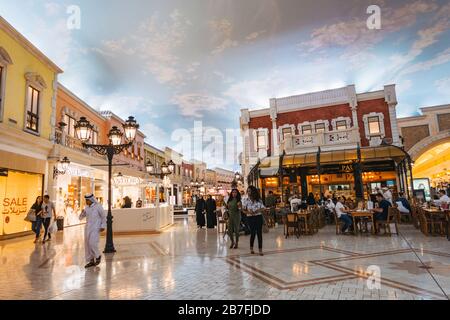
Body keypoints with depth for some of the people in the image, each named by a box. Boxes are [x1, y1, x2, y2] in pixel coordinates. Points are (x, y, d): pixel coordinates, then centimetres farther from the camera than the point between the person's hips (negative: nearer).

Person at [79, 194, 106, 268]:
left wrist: (103, 226, -7)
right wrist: (82, 213, -8)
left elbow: (104, 216, -4)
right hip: (88, 228, 6)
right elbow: (81, 217, 13)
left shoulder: (98, 206, -8)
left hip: (95, 228, -6)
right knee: (87, 244, 6)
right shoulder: (87, 207, 8)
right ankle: (91, 261, 17)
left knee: (92, 243, -13)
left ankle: (98, 256, 13)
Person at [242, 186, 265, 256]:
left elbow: (262, 208, 4)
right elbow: (244, 210, 2)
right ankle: (251, 248, 26)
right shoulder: (246, 201, 0)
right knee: (253, 233, 3)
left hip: (259, 217, 1)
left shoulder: (259, 200, 1)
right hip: (250, 218, -1)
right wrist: (248, 212, -17)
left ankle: (260, 249, 7)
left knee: (259, 233, 0)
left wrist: (257, 211, -13)